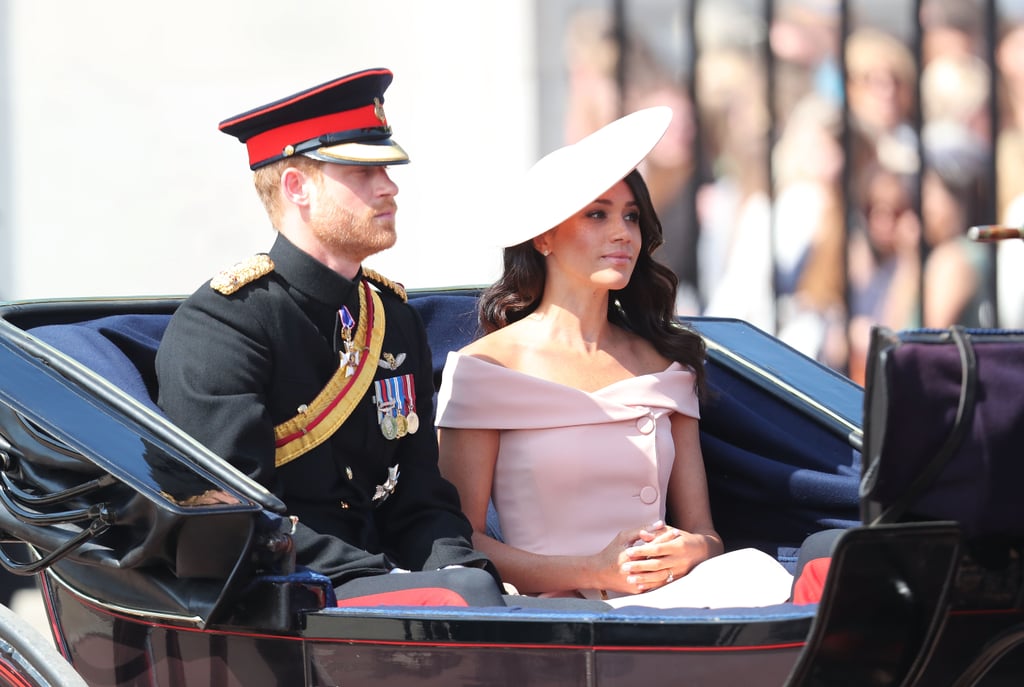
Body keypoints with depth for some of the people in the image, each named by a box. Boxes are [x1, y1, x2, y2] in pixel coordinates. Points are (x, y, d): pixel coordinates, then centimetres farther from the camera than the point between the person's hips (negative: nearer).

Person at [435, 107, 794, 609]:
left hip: (667, 599, 5)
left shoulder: (664, 363, 20)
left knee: (753, 570, -32)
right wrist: (595, 571, -15)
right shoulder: (488, 365, 6)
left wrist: (691, 550, -9)